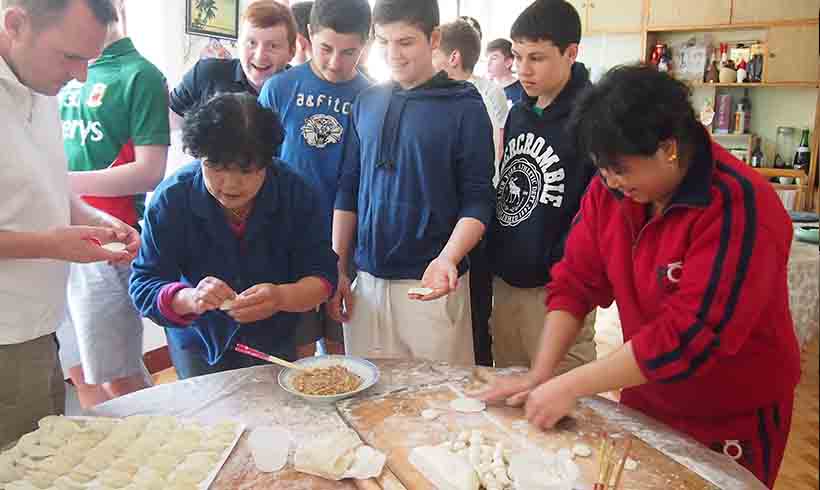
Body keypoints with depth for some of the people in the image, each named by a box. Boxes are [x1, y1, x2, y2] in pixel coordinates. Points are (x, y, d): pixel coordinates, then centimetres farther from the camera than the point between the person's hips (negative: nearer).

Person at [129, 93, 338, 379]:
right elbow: (143, 286, -21)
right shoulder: (171, 198, -21)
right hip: (199, 345, -1)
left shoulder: (294, 192, -19)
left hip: (276, 342, 1)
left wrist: (281, 297, -41)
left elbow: (322, 278, -19)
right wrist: (189, 299, -43)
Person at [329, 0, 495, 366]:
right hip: (366, 280, 4)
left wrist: (447, 259, -25)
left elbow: (477, 200, -8)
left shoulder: (465, 108, -5)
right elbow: (348, 189, 10)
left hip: (432, 282, -4)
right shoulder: (366, 102, 7)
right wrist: (337, 269, 8)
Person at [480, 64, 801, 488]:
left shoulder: (740, 208, -28)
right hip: (645, 397, 5)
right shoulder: (610, 187, -9)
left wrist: (571, 386, -29)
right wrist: (540, 374, -15)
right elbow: (576, 280, -6)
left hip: (733, 421, -5)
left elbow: (690, 335, -32)